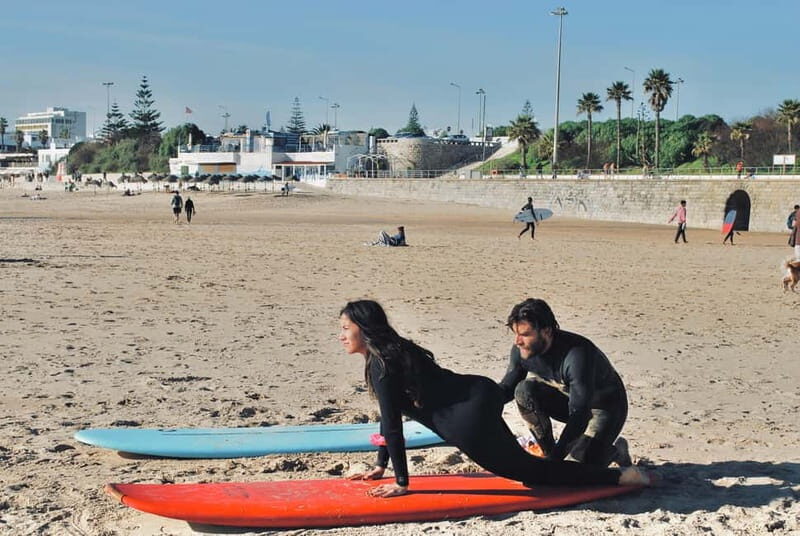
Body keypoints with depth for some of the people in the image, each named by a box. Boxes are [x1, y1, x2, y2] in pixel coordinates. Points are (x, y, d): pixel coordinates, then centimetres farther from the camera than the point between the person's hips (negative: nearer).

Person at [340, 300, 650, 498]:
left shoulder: (382, 364, -13)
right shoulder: (391, 351, 15)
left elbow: (393, 426, -14)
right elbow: (390, 415, 22)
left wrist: (401, 483, -10)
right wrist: (380, 466, 24)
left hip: (471, 420, -9)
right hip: (481, 394, 9)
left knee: (528, 471, -1)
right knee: (515, 460, 30)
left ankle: (620, 476, -1)